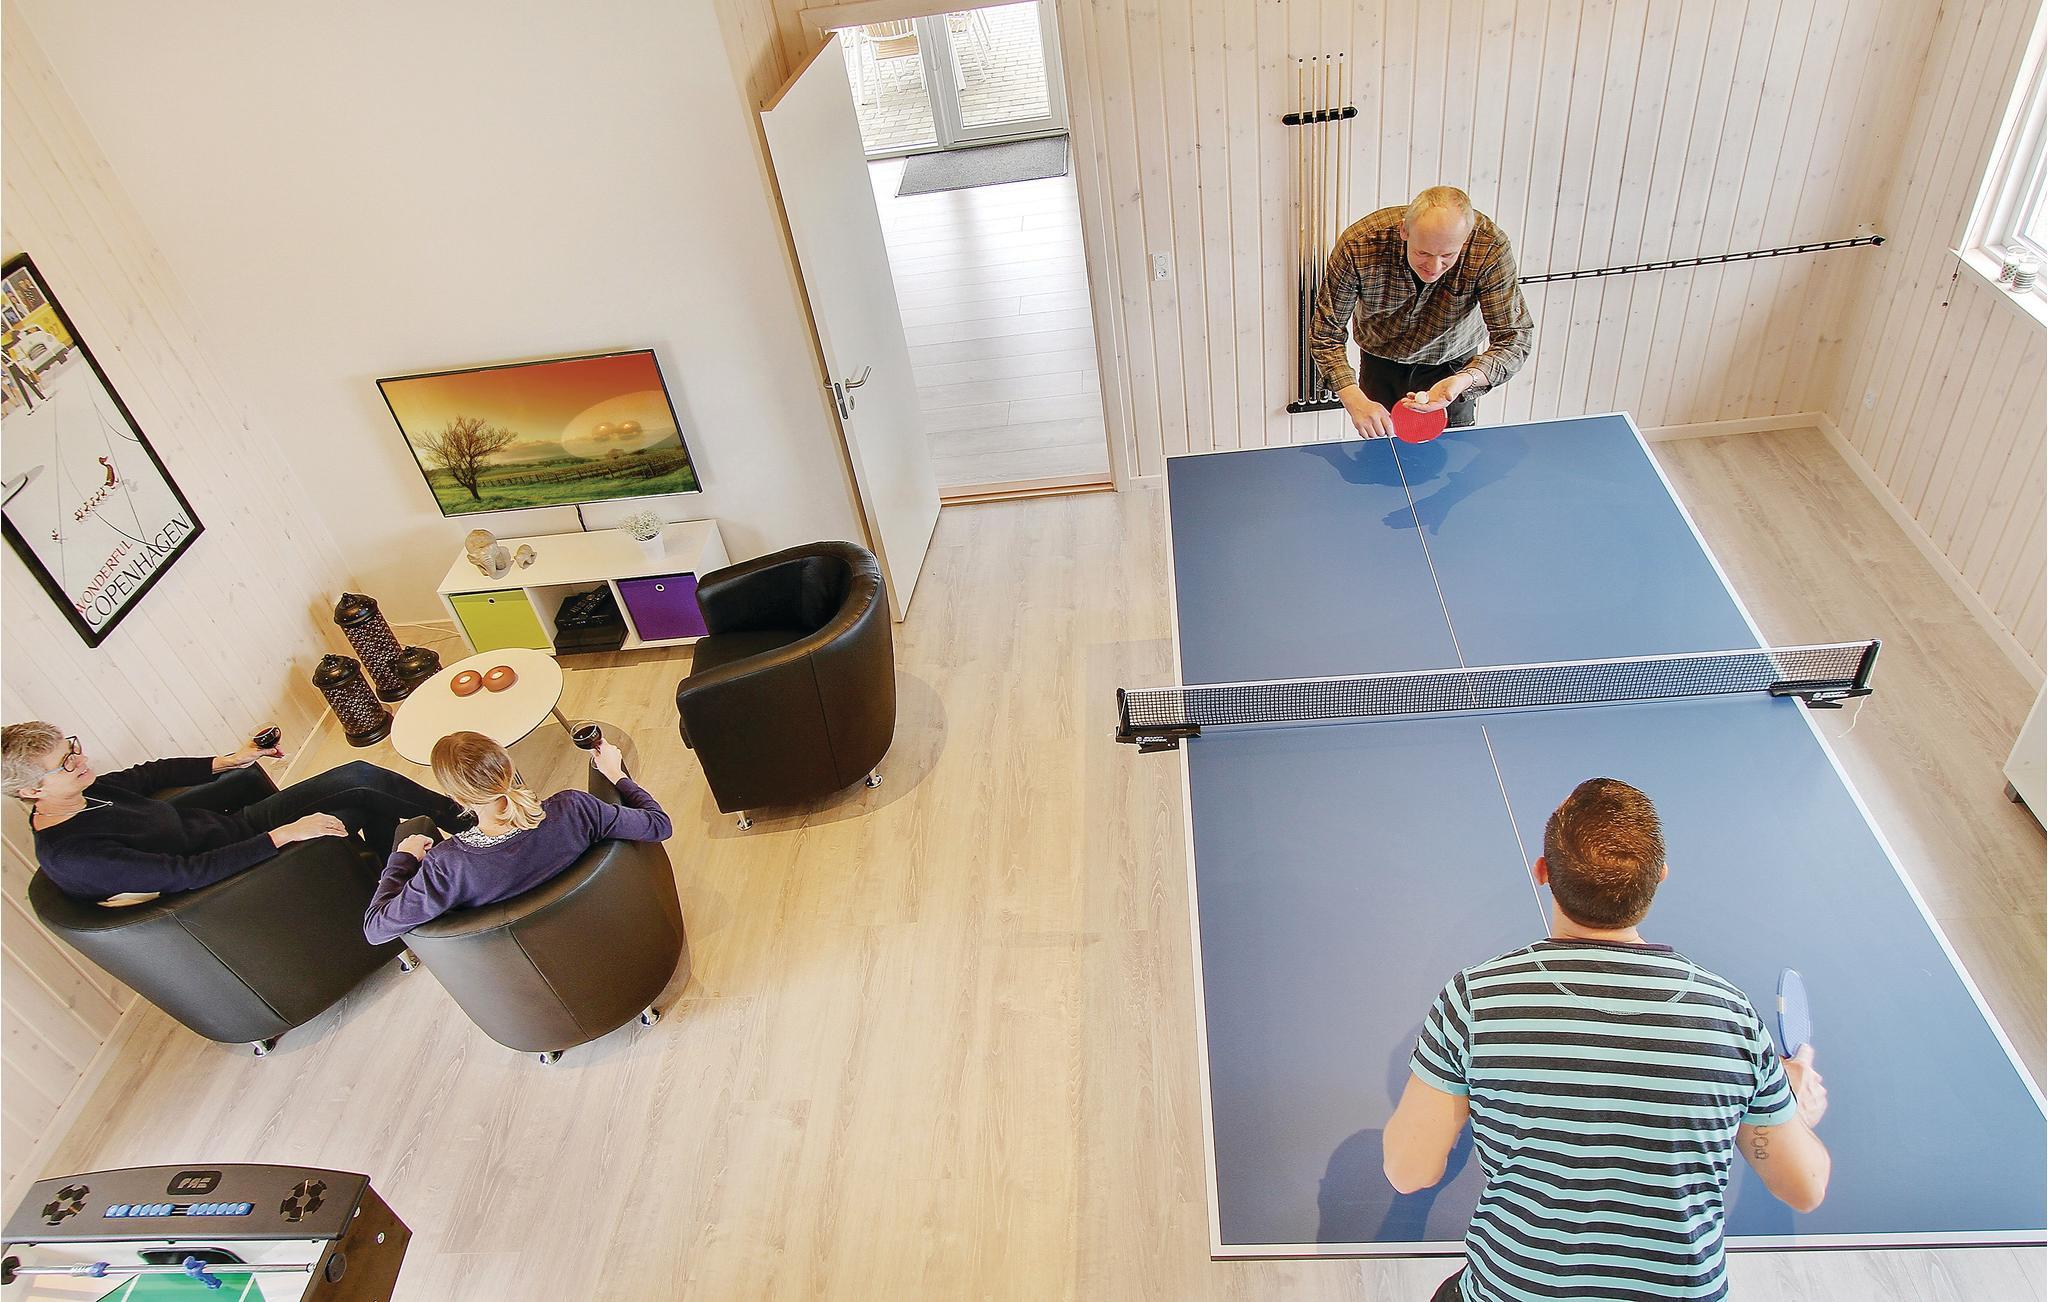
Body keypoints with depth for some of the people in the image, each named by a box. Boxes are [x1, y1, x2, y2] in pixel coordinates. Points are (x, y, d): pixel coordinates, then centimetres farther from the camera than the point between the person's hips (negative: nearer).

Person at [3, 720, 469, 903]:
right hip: (227, 869, -8)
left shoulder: (82, 792, -1)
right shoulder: (69, 856, -27)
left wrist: (228, 761, 19)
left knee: (360, 773, -4)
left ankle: (457, 817, 13)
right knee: (363, 802, -14)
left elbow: (149, 774, 21)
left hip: (232, 826, 8)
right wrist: (283, 834, -31)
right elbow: (187, 874, -31)